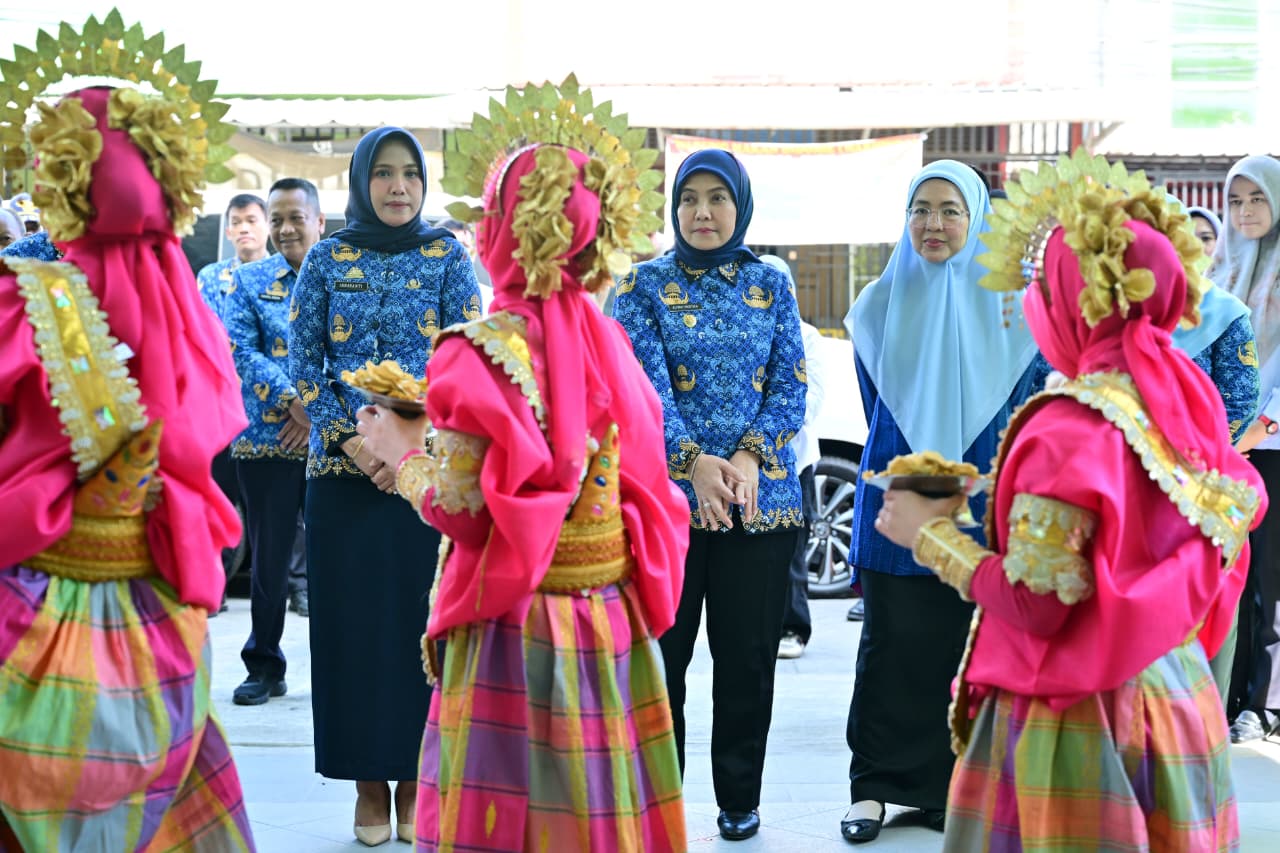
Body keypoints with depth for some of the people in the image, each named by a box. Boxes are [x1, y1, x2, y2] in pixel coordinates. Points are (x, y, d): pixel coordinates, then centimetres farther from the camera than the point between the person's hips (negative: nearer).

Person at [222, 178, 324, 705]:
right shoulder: (249, 281, 6)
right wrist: (293, 400, -16)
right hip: (266, 442, 0)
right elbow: (239, 350, -5)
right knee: (269, 557, 6)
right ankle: (264, 667, 17)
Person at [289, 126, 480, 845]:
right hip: (342, 467, 1)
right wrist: (348, 440, -10)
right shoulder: (327, 260, 6)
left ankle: (414, 776, 9)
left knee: (420, 617, 0)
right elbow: (304, 362, 4)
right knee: (353, 618, 2)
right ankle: (369, 780, 11)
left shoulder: (448, 258, 3)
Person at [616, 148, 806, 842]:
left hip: (760, 495, 2)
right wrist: (696, 462, -22)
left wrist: (750, 457, -13)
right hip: (665, 494, -1)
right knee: (659, 653, 1)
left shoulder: (770, 285, 9)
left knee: (748, 655, 5)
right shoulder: (644, 285, 3)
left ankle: (740, 798, 18)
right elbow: (645, 385, -8)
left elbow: (791, 385, 4)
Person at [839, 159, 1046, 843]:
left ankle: (947, 782, 12)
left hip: (978, 496, -1)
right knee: (891, 642, 0)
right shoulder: (883, 302, 5)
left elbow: (1035, 400, 5)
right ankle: (873, 785, 7)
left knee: (964, 642, 1)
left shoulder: (1009, 301, 1)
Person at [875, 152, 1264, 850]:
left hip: (1078, 721, -7)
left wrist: (932, 535, -7)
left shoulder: (1071, 428, -20)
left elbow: (1036, 602, -22)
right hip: (1182, 701, 8)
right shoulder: (1186, 402, 1)